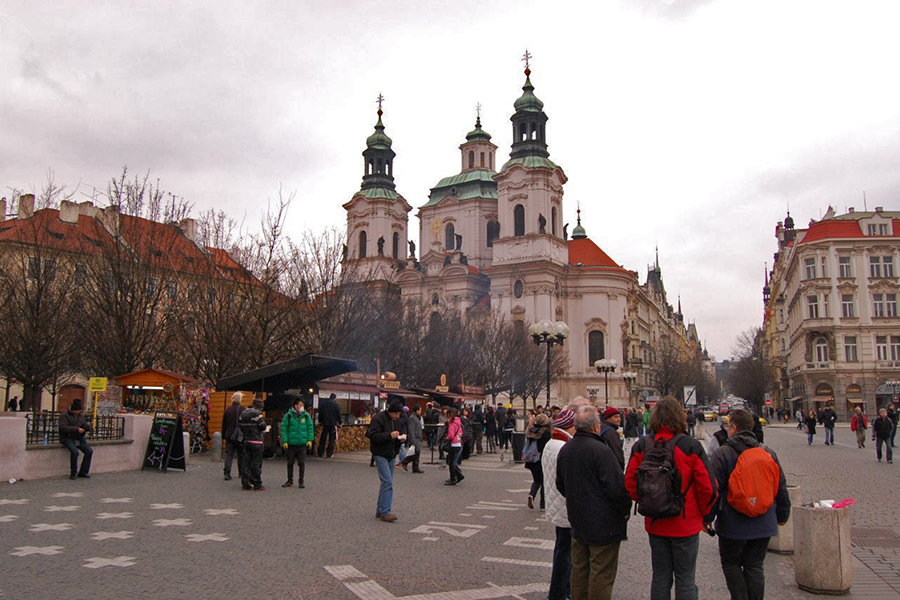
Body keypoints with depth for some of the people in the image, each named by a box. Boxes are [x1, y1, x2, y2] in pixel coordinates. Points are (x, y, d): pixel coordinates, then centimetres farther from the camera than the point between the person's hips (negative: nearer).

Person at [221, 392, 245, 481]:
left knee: (229, 454, 2)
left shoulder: (227, 410, 2)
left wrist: (224, 435, 17)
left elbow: (223, 425, 9)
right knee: (241, 455, 10)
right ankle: (242, 473, 18)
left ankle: (227, 473, -8)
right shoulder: (243, 410, -9)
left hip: (229, 436, 2)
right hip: (240, 436, -2)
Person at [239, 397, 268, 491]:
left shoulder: (243, 413, 9)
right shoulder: (257, 414, -13)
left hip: (246, 441, 7)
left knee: (246, 462, 10)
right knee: (256, 463, -1)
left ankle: (245, 484, 11)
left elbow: (240, 426, 9)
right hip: (256, 441, -7)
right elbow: (263, 427, -12)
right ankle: (257, 485, 2)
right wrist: (266, 428, 9)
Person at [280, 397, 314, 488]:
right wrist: (284, 441, -8)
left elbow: (310, 428, 6)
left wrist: (310, 440, -1)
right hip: (291, 443, 0)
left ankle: (301, 481, 12)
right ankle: (290, 480, 24)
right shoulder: (288, 415, -4)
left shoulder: (306, 415, 2)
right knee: (290, 463, 10)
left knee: (302, 463, 2)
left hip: (302, 443, 1)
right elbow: (283, 428, -2)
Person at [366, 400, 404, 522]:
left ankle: (380, 510, 21)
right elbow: (373, 435, -20)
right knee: (387, 481, -15)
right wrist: (390, 435, -26)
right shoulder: (378, 418, -13)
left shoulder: (396, 420, 12)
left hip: (392, 455, 8)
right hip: (381, 455, -8)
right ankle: (385, 512, -12)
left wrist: (400, 439, 0)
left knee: (386, 482, 12)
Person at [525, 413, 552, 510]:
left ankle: (531, 494, -6)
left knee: (536, 480, 20)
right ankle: (543, 504, 13)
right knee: (544, 481, 8)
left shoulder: (530, 431, 1)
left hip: (532, 461, 5)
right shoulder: (546, 432, -15)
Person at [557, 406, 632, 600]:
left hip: (577, 522, 8)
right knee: (602, 574, 2)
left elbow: (560, 484, 16)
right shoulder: (601, 450, -21)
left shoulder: (565, 449, 4)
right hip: (603, 524, -7)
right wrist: (625, 510, -5)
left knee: (579, 568, 18)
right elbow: (616, 487, -21)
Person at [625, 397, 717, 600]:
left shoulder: (641, 446, -5)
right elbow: (707, 486, -11)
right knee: (685, 579, 10)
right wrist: (705, 513, 6)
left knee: (660, 578, 16)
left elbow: (629, 482, -3)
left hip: (654, 524, 3)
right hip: (686, 524, -3)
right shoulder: (691, 446, -13)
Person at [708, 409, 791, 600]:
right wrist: (782, 516, 24)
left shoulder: (723, 453, -11)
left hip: (733, 525, -4)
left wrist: (707, 517, -4)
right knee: (755, 567, 14)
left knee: (731, 564, 11)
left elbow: (714, 490, -12)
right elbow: (781, 489, 12)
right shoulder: (769, 454, 5)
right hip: (763, 525, 4)